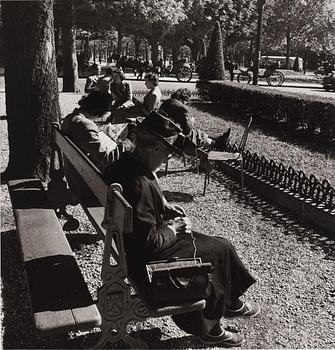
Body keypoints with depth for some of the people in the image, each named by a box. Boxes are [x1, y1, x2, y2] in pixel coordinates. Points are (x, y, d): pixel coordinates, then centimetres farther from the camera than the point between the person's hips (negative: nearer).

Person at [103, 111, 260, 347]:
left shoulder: (125, 162, -4)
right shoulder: (139, 184, -34)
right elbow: (150, 242, -29)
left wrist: (164, 206, 4)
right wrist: (173, 230, -12)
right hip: (147, 259, -9)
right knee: (218, 250, 3)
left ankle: (231, 303, 34)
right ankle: (208, 329, 21)